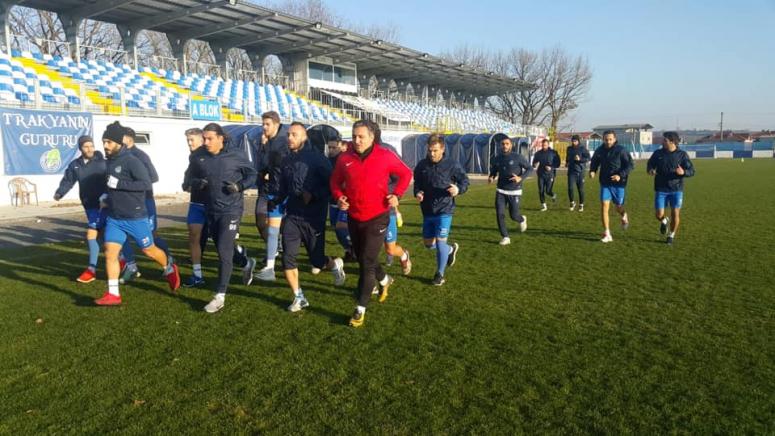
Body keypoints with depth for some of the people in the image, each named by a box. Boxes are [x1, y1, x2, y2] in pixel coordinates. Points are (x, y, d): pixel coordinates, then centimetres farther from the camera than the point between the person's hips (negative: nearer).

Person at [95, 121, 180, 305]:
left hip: (135, 217, -7)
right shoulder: (110, 161, 9)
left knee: (149, 250, 9)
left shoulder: (131, 161, -16)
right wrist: (108, 195, 10)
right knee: (110, 253, -1)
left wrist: (118, 184, -27)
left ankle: (170, 269, 37)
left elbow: (146, 183, -25)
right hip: (114, 218, 7)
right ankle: (113, 294, 6)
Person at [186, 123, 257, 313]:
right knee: (223, 249, 18)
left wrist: (239, 186, -15)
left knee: (224, 251, -10)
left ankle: (220, 295, -3)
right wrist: (197, 183, -10)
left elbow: (252, 174, 2)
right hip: (211, 210, 5)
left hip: (231, 210, -5)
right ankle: (246, 263, 47)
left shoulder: (235, 156, -8)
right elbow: (191, 178, 13)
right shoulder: (198, 158, 1)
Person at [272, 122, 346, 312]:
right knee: (287, 258, -4)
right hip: (292, 216, 5)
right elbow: (281, 188, 15)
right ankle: (299, 297, 12)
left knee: (317, 261, 5)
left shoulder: (317, 158, -8)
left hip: (314, 217, -5)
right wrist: (273, 198, -2)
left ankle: (335, 264, 41)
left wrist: (313, 194, -20)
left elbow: (331, 184, -10)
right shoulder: (286, 161, 10)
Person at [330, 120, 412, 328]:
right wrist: (339, 197, -6)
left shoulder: (385, 156, -9)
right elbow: (335, 181, 12)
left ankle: (360, 309, 3)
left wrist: (397, 194, -9)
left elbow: (406, 173, 3)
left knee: (367, 263, -7)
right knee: (362, 258, 19)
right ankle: (384, 280, 50)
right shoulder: (345, 158, -2)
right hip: (354, 218, 5)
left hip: (377, 218, -4)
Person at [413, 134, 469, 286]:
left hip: (445, 210, -5)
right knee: (428, 243, 13)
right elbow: (417, 183, 13)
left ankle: (440, 273, 12)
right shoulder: (422, 165, 1)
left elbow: (465, 181, -1)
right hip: (427, 211, 5)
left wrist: (458, 189, -23)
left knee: (440, 241, -8)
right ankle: (451, 249, 43)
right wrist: (417, 193, -8)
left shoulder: (452, 164, -9)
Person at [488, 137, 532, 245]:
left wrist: (521, 178, -25)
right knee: (499, 214, -7)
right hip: (501, 191, 3)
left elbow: (530, 169, -7)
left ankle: (522, 220, 40)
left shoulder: (518, 157, -10)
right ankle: (505, 237, 6)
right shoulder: (497, 158, 4)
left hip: (514, 192, -3)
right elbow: (493, 170, 20)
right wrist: (491, 177, -3)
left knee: (513, 215, 3)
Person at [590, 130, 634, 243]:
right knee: (604, 206, -9)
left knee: (618, 207, 13)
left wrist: (620, 175, -24)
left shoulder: (621, 150, -12)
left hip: (618, 184, -2)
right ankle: (607, 234, -3)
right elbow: (594, 162, 16)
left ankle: (624, 216, 52)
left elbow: (630, 165, -11)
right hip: (605, 184, 2)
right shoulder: (599, 150, 0)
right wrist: (592, 170, -4)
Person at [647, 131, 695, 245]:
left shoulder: (682, 154, -4)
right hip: (661, 189, 1)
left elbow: (691, 171, -3)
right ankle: (664, 221, 34)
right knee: (659, 215, -4)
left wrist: (683, 172, -27)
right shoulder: (658, 153, 0)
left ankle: (671, 235, 21)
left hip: (676, 189, -1)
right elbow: (650, 164, 13)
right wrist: (650, 170, -11)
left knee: (675, 214, -1)